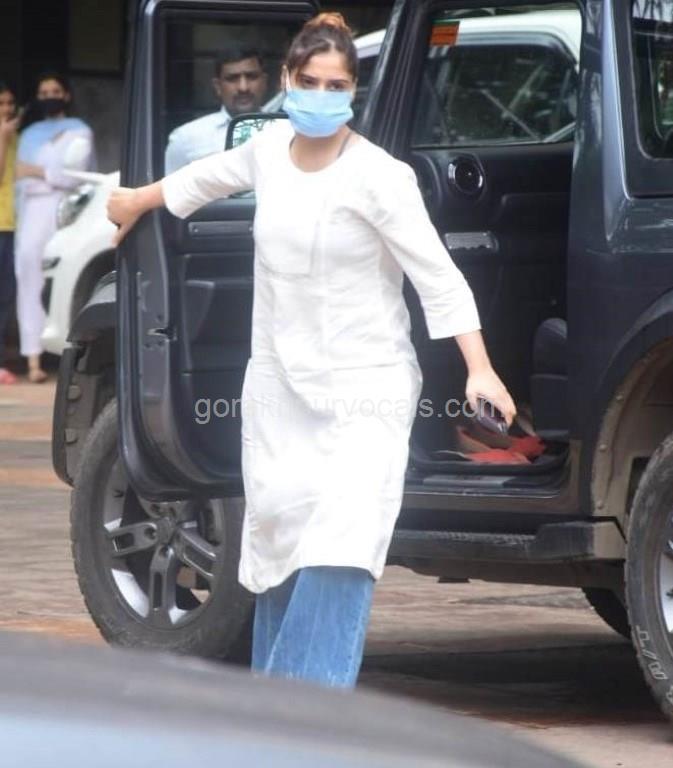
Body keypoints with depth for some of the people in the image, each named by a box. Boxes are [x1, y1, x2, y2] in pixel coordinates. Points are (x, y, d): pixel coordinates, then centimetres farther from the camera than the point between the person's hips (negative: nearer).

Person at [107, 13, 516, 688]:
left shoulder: (377, 177, -13)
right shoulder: (271, 150, 5)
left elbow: (438, 277, -14)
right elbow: (208, 177, 28)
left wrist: (479, 369, -23)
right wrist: (137, 201, 44)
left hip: (364, 389, -6)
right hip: (279, 385, 6)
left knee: (338, 551, -18)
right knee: (279, 536, 7)